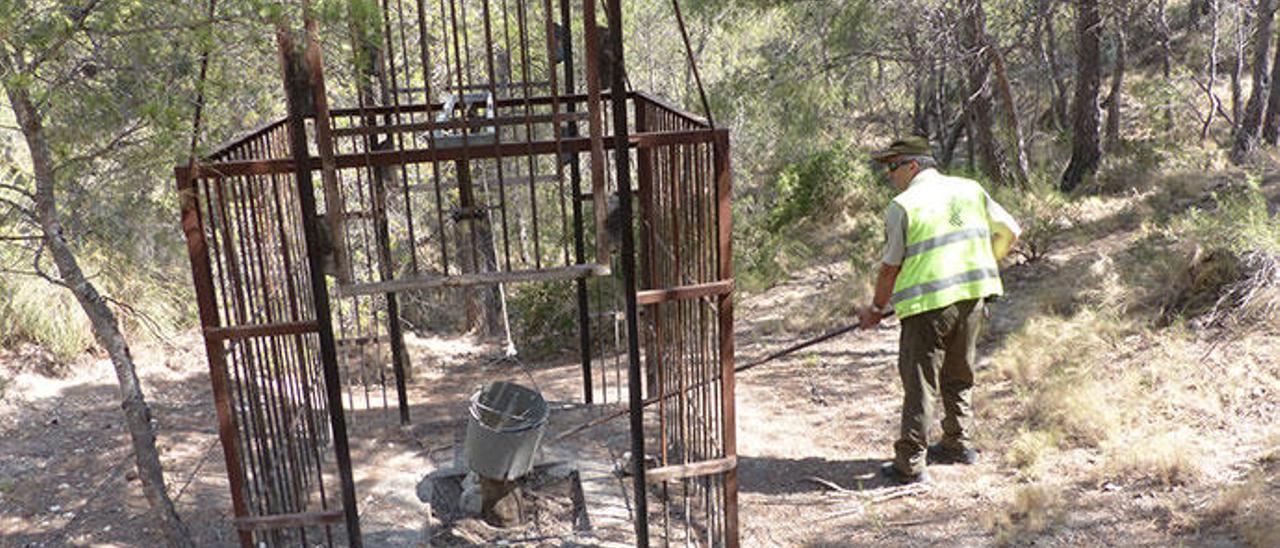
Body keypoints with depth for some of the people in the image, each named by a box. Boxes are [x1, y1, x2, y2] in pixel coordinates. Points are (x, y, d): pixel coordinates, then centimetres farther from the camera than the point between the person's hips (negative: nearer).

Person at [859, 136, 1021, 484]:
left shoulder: (902, 205, -6)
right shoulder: (971, 190, 11)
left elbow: (890, 268, -4)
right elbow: (1010, 232, 17)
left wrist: (877, 308, 9)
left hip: (928, 302, -6)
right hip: (972, 297, 6)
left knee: (919, 383, 0)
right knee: (958, 376, 22)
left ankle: (910, 465, 2)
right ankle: (959, 445, 33)